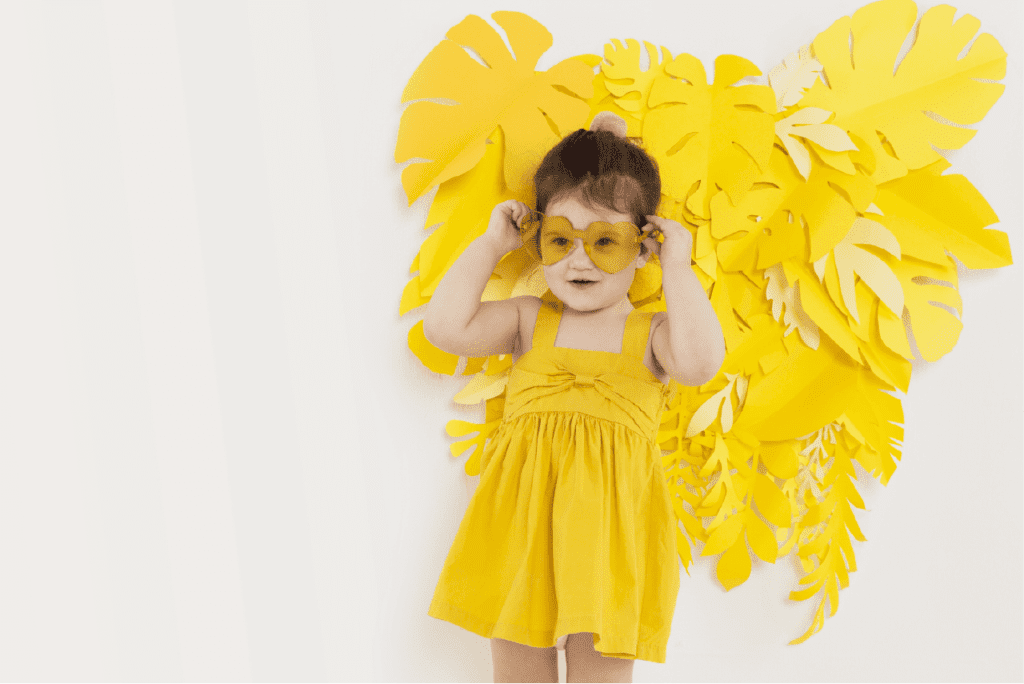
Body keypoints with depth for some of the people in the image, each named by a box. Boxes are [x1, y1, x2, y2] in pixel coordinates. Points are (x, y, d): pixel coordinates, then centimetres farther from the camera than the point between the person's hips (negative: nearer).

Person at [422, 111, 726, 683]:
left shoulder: (652, 334, 4)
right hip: (522, 518, 2)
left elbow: (699, 363, -18)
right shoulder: (529, 321, 9)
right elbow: (445, 326, -5)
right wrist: (491, 244, 0)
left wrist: (678, 267, -10)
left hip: (611, 524, -1)